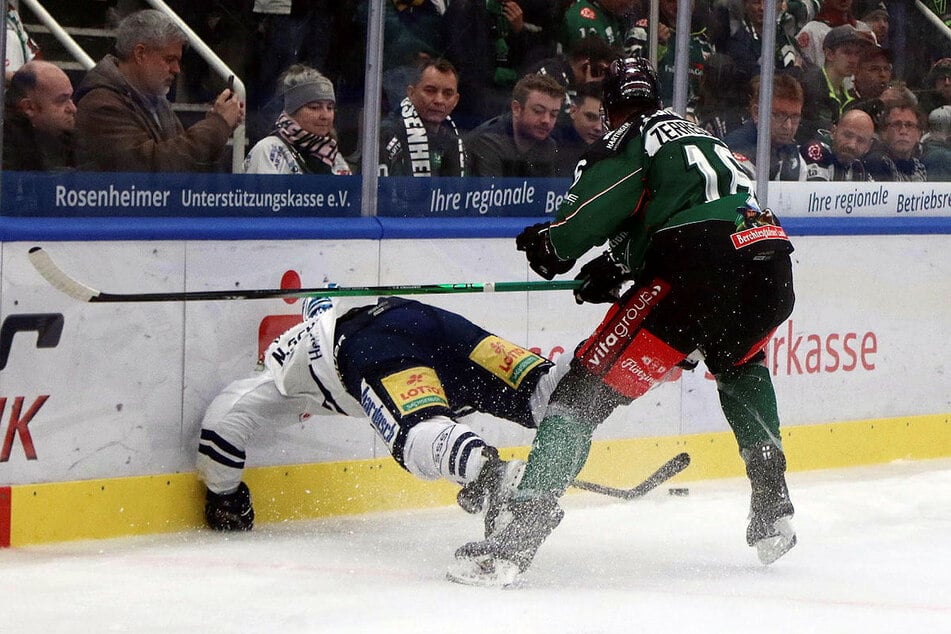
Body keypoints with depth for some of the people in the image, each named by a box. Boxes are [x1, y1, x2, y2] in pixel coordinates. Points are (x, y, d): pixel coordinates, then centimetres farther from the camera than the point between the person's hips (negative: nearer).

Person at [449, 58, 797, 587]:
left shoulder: (630, 141, 10)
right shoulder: (697, 134, 34)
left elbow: (597, 203, -6)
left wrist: (553, 244, 12)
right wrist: (618, 268, 30)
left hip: (701, 273, -7)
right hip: (773, 269, 7)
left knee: (593, 384, -6)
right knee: (740, 366, 39)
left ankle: (520, 530, -19)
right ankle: (774, 513, 31)